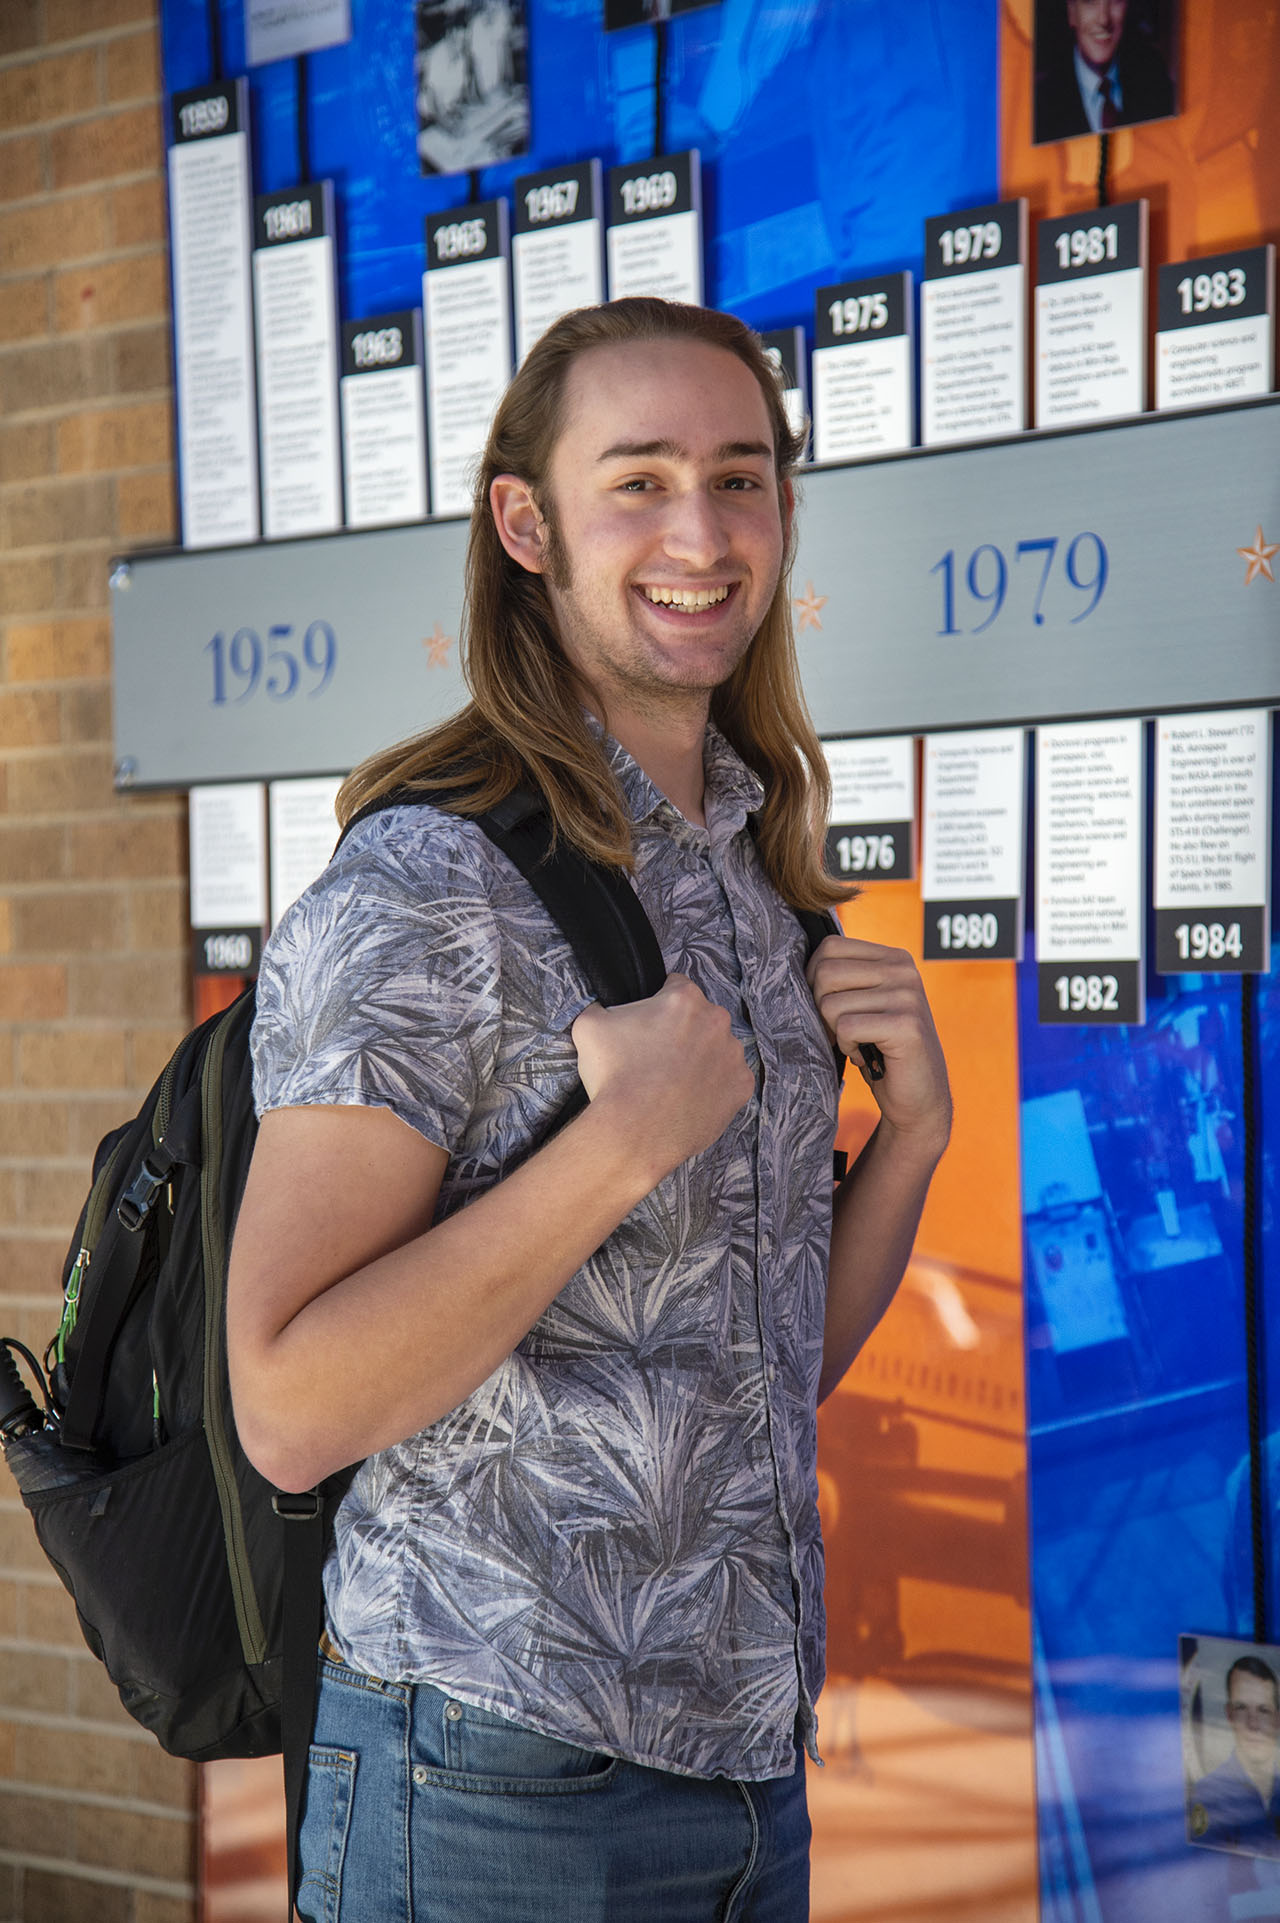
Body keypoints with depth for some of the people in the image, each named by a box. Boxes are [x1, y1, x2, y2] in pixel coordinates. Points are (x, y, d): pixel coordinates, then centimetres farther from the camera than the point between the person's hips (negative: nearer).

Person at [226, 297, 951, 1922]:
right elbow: (290, 1410, -21)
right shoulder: (425, 889, -15)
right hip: (501, 1783, -7)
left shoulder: (754, 881, 9)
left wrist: (912, 1130, -2)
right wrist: (624, 1144, -24)